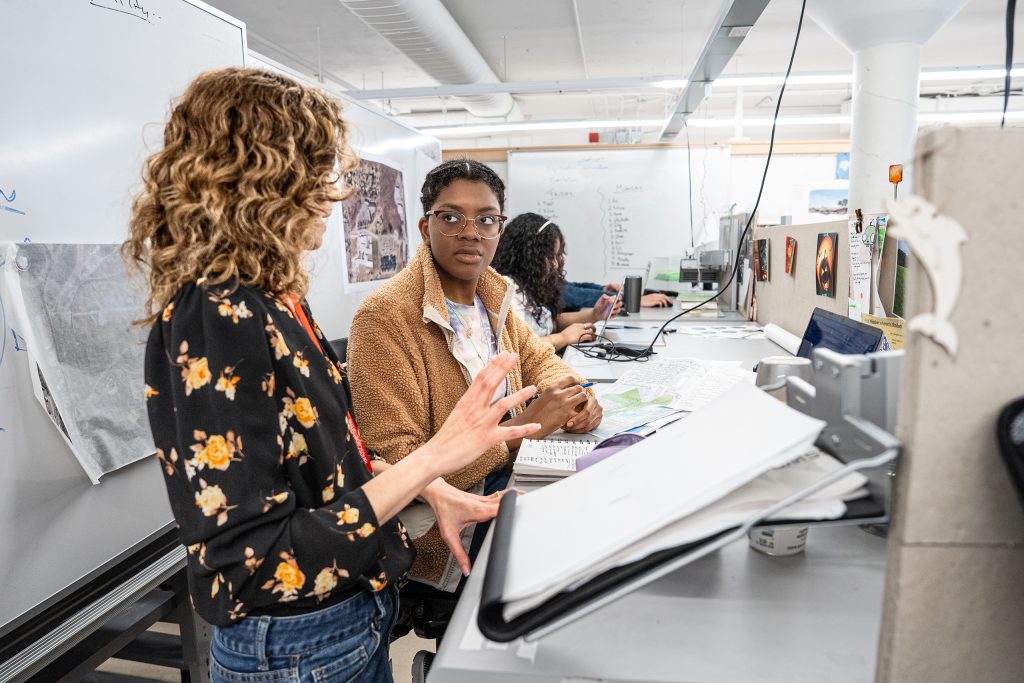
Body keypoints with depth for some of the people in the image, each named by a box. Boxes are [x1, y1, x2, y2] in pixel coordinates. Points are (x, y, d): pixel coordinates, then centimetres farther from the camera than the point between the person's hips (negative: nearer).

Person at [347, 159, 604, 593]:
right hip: (443, 516, -8)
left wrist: (572, 395, -7)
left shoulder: (492, 293, 4)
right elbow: (394, 467, -23)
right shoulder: (384, 316, -20)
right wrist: (520, 428, -25)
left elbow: (537, 357, 18)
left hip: (507, 474, 8)